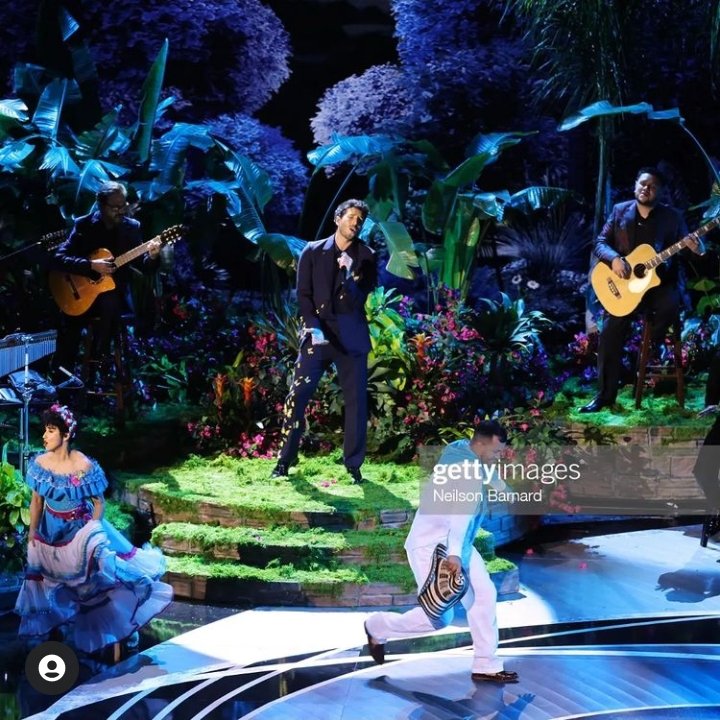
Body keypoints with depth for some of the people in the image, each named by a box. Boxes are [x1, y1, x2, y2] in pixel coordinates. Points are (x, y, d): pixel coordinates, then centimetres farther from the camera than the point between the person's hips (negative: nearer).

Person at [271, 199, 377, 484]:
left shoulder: (366, 257, 6)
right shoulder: (312, 252, 6)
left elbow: (361, 298, -2)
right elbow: (303, 295, 2)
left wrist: (349, 274, -19)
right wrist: (314, 327, -12)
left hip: (351, 337, 1)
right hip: (317, 333, 0)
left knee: (356, 400, -1)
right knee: (298, 395, -5)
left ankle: (353, 465, 7)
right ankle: (285, 460, 2)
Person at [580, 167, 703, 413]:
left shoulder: (672, 217, 2)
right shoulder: (620, 211, 5)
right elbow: (600, 243, 3)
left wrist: (696, 251, -20)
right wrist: (614, 259, -18)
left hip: (661, 282, -1)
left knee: (670, 305, -36)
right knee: (610, 332, -14)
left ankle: (653, 341, 0)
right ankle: (605, 394, -3)